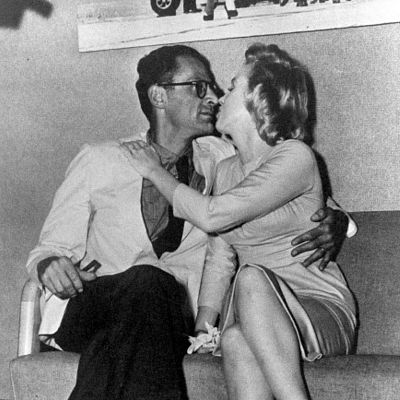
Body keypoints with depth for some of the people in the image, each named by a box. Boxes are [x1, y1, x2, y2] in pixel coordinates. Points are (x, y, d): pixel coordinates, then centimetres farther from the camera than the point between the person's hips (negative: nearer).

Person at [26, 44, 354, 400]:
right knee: (148, 282, -36)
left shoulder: (220, 160, 14)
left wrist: (335, 223, -4)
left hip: (169, 318, 2)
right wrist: (51, 265, -15)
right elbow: (53, 247, 11)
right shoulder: (99, 162, 7)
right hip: (86, 307, -2)